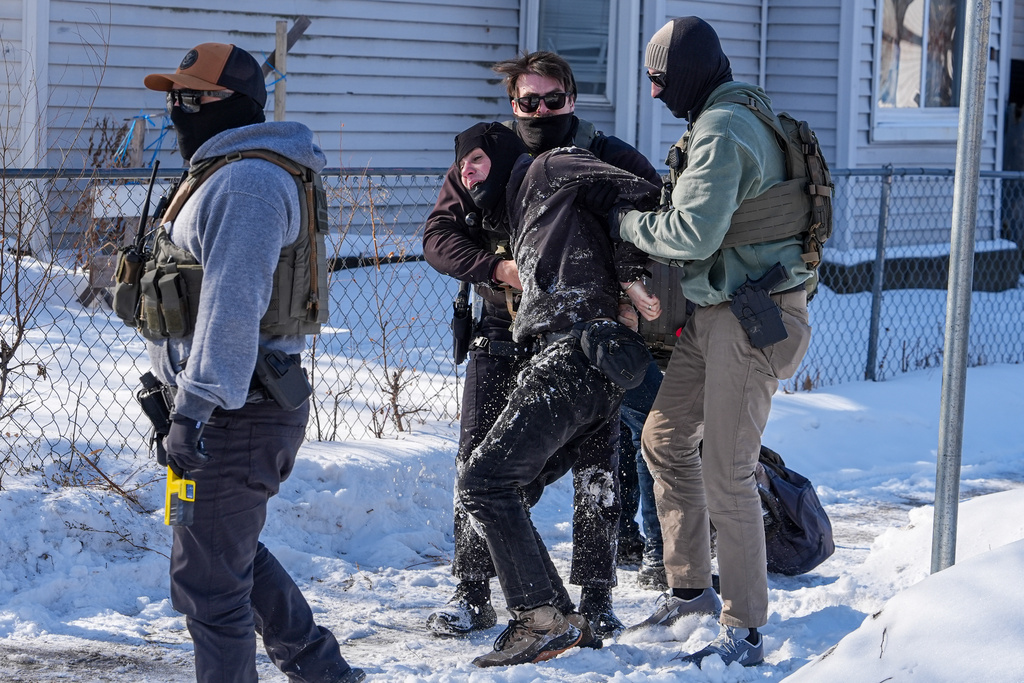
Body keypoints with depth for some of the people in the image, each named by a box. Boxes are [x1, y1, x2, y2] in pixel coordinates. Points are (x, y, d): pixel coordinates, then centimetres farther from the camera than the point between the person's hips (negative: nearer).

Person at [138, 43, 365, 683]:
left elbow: (233, 306, -26)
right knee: (233, 549, 24)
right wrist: (176, 393, 26)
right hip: (235, 406, 12)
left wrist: (194, 411, -30)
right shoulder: (230, 174, 19)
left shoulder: (247, 181, -17)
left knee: (207, 578, -5)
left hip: (237, 413, -12)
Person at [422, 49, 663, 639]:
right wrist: (499, 269, -20)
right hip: (505, 331, 1)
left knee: (597, 468, 2)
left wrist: (638, 281, -27)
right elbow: (440, 236, -2)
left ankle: (596, 596, 14)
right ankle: (473, 595, 12)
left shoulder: (614, 163, -3)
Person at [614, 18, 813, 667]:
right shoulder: (740, 117, 15)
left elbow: (696, 232, -27)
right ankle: (691, 586, 26)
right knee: (665, 438, 16)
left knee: (726, 473, -7)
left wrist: (627, 221, -12)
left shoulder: (721, 132, -18)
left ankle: (746, 632, 0)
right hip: (715, 311, 11)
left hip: (751, 318, -11)